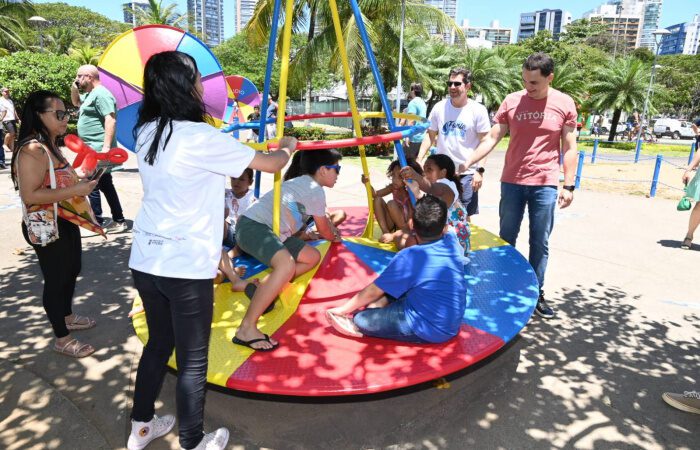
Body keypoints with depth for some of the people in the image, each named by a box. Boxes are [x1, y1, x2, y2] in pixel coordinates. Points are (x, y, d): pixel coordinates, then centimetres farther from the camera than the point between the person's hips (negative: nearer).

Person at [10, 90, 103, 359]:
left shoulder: (50, 145, 10)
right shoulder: (33, 150, -22)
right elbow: (30, 195, -29)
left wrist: (81, 180, 7)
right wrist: (75, 190, -28)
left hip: (65, 223, 10)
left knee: (71, 271, 23)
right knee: (56, 279, 3)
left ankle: (68, 318, 45)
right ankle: (62, 339, 19)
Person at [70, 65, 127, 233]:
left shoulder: (101, 94, -14)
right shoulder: (90, 94, 18)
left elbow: (110, 120, -24)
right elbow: (76, 102, 37)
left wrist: (106, 146, -31)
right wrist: (74, 88, 17)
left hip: (98, 149, -11)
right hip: (92, 149, 11)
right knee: (104, 185, 13)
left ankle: (96, 222, 1)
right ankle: (118, 221, 18)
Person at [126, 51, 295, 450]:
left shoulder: (146, 132, 5)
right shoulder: (200, 137, -16)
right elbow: (271, 164, -7)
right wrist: (287, 148, 12)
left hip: (146, 261, 8)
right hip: (186, 268, -7)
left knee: (158, 343, 24)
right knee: (192, 360, 8)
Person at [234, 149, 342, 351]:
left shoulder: (303, 183, 20)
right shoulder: (315, 190, -9)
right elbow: (324, 230, 5)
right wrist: (335, 237, 24)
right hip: (252, 225, -10)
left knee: (312, 257, 10)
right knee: (287, 264, -35)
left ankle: (263, 289, 7)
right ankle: (246, 329, -31)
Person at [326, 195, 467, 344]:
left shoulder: (409, 257, -23)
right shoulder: (452, 242, -7)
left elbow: (373, 291, -13)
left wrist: (343, 309, 1)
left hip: (430, 331, -7)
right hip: (452, 324, 8)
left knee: (360, 320, -5)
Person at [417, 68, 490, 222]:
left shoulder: (478, 110, -5)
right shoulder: (439, 107, 3)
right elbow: (430, 136, 9)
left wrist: (480, 170, -15)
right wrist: (418, 161, -1)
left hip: (467, 173, -2)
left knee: (465, 216, 3)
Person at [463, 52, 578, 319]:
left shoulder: (565, 104, -1)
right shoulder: (511, 101, 0)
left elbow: (569, 147, 2)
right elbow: (492, 139, 1)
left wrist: (569, 185, -3)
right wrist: (467, 163, -9)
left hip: (545, 185, -1)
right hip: (512, 182, 1)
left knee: (540, 242, 5)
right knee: (506, 238, 9)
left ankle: (536, 293, 17)